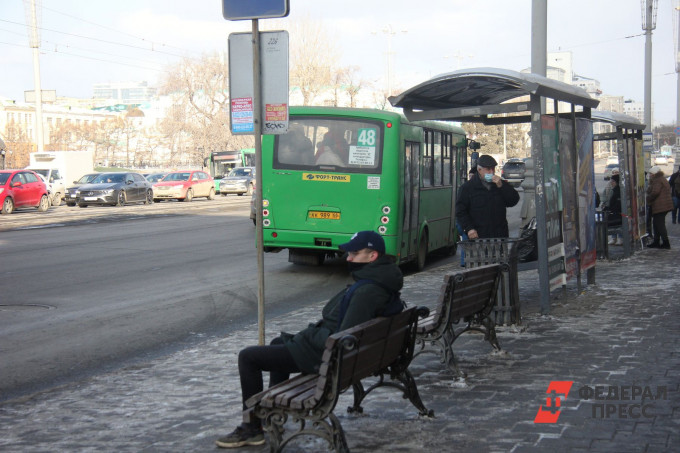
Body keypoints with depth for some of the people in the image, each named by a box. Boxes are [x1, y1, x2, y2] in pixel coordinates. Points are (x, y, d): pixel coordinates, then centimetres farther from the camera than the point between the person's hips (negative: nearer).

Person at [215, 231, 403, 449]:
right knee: (278, 343, 35)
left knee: (247, 357, -2)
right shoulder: (384, 282, 2)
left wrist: (310, 336, -17)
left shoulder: (366, 291, -29)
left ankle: (252, 428, 5)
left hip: (322, 356, -11)